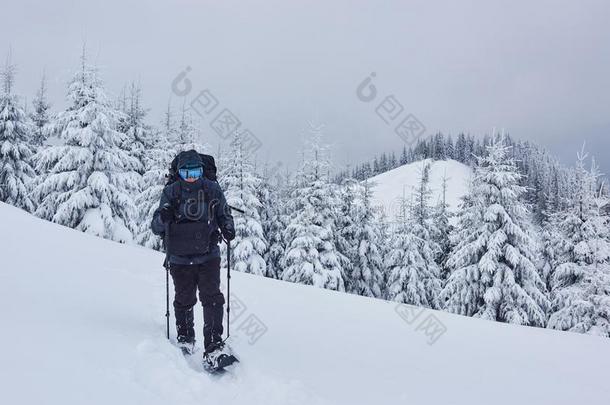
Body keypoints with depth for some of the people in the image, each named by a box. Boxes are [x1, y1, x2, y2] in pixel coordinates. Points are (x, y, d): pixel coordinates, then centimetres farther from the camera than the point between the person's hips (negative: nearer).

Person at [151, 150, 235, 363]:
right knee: (184, 301, 10)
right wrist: (163, 217, -25)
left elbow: (224, 214, 15)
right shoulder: (170, 192, 0)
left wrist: (228, 229, -6)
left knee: (212, 299, -9)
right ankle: (185, 339, 33)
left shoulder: (212, 189, 1)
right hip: (180, 259, 1)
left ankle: (214, 346, -7)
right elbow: (156, 228, -2)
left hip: (208, 256, 0)